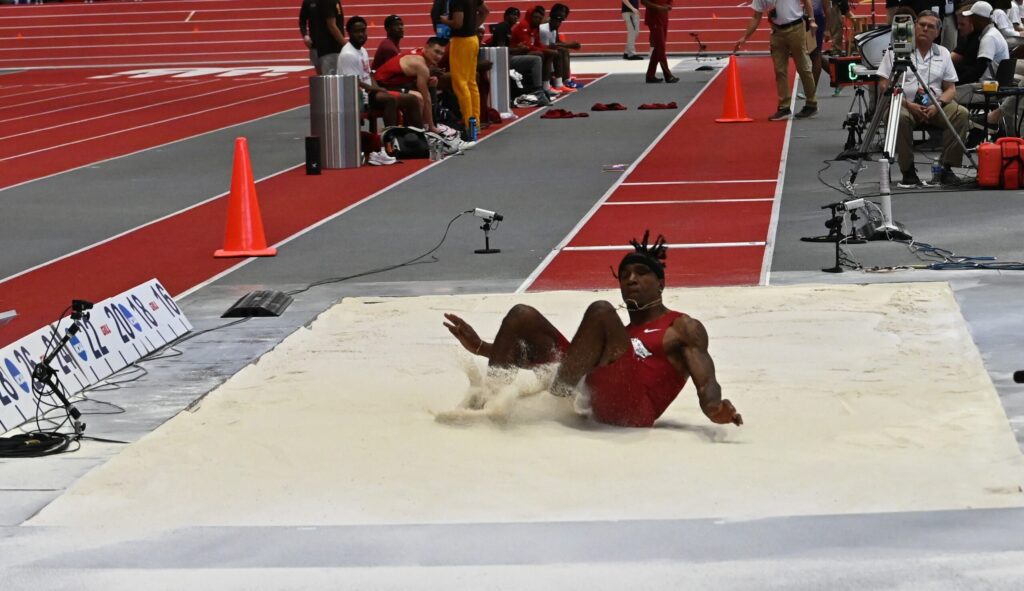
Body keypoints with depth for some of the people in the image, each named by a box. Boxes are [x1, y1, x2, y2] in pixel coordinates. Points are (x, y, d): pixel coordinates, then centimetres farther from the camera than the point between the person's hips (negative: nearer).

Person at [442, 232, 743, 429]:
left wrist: (714, 408, -25)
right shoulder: (617, 333, 38)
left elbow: (706, 382, 0)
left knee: (601, 312, -25)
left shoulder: (684, 329, 18)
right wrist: (481, 348, 29)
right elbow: (549, 357, 35)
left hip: (632, 409, -7)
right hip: (587, 397, 7)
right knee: (523, 317, 4)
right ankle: (487, 403, -17)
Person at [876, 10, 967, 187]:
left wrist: (938, 105, -10)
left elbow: (950, 88, 12)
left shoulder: (943, 53, 13)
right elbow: (883, 86, -2)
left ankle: (946, 168, -16)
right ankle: (908, 171, -22)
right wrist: (908, 104, -15)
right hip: (903, 104, -3)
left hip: (934, 107, 3)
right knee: (900, 117, -37)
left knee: (961, 113, -24)